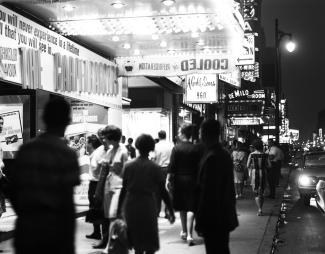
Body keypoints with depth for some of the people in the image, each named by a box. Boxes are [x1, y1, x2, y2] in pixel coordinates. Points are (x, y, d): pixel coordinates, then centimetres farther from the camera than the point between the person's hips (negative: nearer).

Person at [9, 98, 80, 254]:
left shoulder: (24, 150, 4)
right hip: (53, 228, -4)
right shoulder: (66, 154, -10)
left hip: (24, 229, 4)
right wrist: (69, 241, -8)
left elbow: (12, 192, 7)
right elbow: (67, 202, -13)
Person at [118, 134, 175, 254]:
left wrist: (119, 209, 12)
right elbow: (163, 191, -4)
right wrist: (171, 211, 3)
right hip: (148, 206, -3)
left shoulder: (128, 165, 1)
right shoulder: (154, 167, -6)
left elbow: (123, 189, 3)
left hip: (131, 206, 3)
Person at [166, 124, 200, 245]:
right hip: (192, 180, -1)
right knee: (191, 208, 0)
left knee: (182, 208, 17)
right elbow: (199, 167, -2)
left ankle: (184, 232, 29)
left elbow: (172, 165, -9)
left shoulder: (176, 148, -6)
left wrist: (168, 179, -5)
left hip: (179, 180, 1)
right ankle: (189, 235, -9)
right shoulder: (196, 149, -4)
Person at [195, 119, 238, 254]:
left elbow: (207, 192, -21)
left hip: (213, 219, -9)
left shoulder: (211, 158, -20)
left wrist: (200, 222, -17)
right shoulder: (225, 154, 8)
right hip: (225, 217, 9)